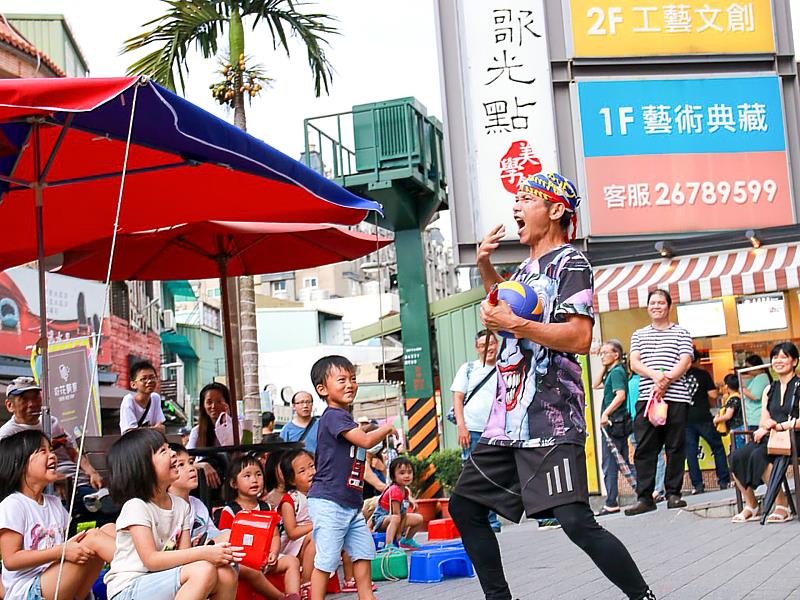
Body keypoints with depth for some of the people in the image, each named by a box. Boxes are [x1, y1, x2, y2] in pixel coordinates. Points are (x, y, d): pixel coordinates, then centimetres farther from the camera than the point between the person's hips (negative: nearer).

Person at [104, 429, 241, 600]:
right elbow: (151, 560, -21)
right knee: (204, 570, -28)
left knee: (226, 575, -14)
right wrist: (204, 554, -27)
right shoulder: (135, 506, -14)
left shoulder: (181, 506, 8)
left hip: (160, 584, 7)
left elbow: (184, 555, 1)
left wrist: (216, 554, -20)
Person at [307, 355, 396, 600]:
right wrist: (386, 429, -4)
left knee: (363, 551, 15)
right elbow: (365, 440, -18)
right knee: (326, 559, -6)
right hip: (328, 502, -10)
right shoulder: (333, 416, -14)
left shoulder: (345, 418, 18)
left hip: (350, 504, 10)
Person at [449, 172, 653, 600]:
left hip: (550, 420, -9)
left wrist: (513, 323, -20)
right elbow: (505, 310, 40)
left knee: (576, 521, -18)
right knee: (464, 506, 11)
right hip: (507, 418, 9)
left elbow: (579, 338, -20)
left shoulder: (570, 264, -7)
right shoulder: (527, 267, 19)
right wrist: (485, 267, 25)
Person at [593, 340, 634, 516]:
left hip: (615, 423, -10)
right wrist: (604, 367, 15)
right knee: (624, 462, 13)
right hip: (618, 424, 10)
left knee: (609, 465, -6)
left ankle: (611, 503, -3)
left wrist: (606, 413, -31)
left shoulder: (617, 372, -11)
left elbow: (621, 395, -24)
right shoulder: (612, 372, 17)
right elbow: (595, 385, 25)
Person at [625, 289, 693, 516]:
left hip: (676, 397, -1)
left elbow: (685, 362, 1)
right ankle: (645, 497, -4)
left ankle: (673, 493, 7)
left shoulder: (681, 333, 12)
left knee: (676, 447, 0)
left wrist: (666, 380, -15)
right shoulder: (639, 335, 20)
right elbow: (634, 363, 7)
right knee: (644, 448, -5)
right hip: (646, 396, 2)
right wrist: (655, 375, -13)